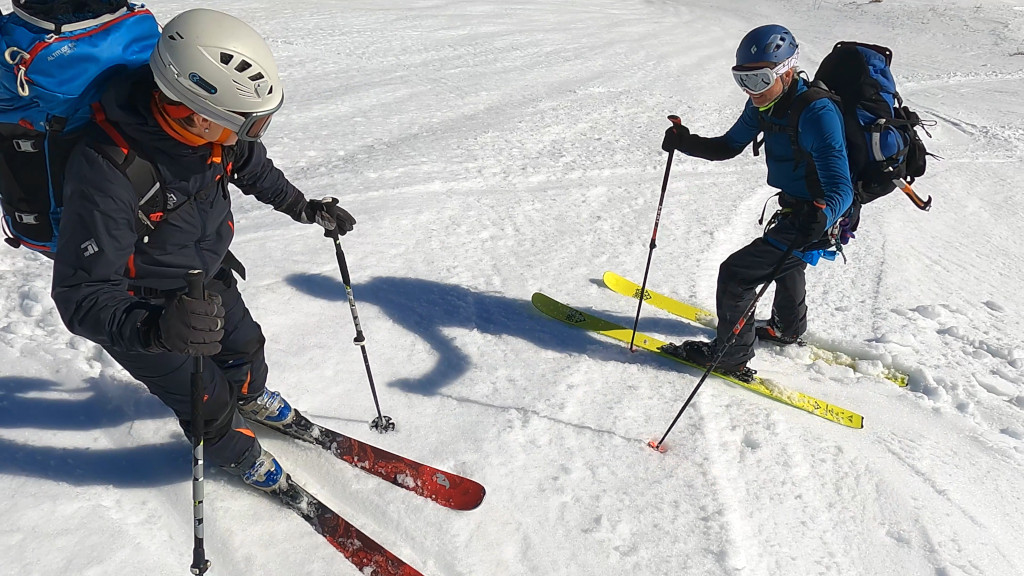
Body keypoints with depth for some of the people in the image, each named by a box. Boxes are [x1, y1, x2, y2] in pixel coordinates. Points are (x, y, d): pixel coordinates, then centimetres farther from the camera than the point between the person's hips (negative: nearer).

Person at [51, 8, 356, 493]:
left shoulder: (215, 125, -20)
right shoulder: (105, 173, -41)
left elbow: (251, 166, 5)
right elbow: (82, 297, -37)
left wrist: (303, 208, 8)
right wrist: (153, 328, -54)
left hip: (206, 276, 6)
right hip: (138, 307, -6)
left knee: (245, 344, 27)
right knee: (207, 401, 10)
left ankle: (250, 396, 63)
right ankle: (237, 454, 44)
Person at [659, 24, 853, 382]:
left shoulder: (816, 115, -32)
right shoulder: (765, 103, -7)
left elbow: (841, 190, -35)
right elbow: (728, 147, 4)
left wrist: (821, 216, -57)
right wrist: (686, 143, -14)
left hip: (821, 218, -9)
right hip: (797, 210, 10)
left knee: (736, 274, -7)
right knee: (785, 261, 33)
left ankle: (731, 356, 11)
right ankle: (787, 329, 60)